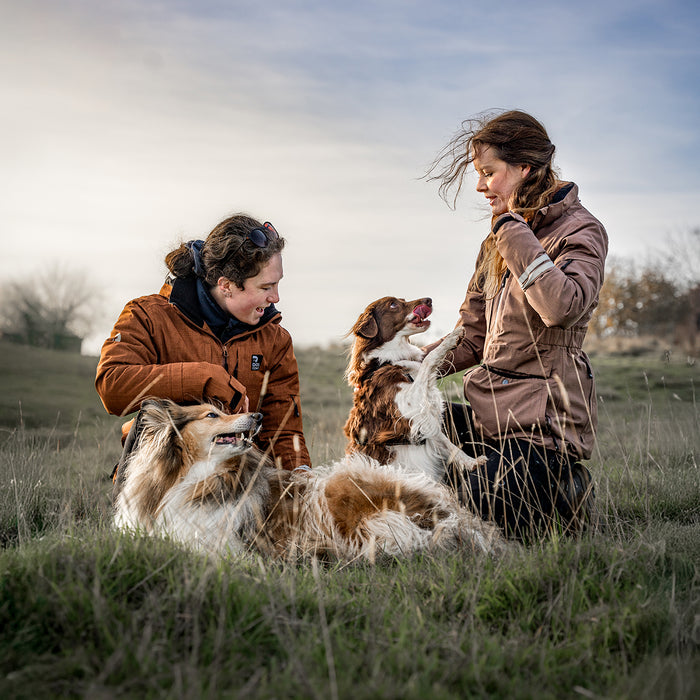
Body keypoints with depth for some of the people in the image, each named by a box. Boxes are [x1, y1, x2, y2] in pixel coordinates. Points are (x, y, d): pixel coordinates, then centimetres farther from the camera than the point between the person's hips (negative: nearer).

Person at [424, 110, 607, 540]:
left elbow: (562, 307, -30)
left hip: (543, 419, -8)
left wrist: (515, 231, -20)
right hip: (490, 410, 8)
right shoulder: (499, 241, 16)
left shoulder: (579, 230, -8)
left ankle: (565, 493, 11)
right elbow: (473, 335, 15)